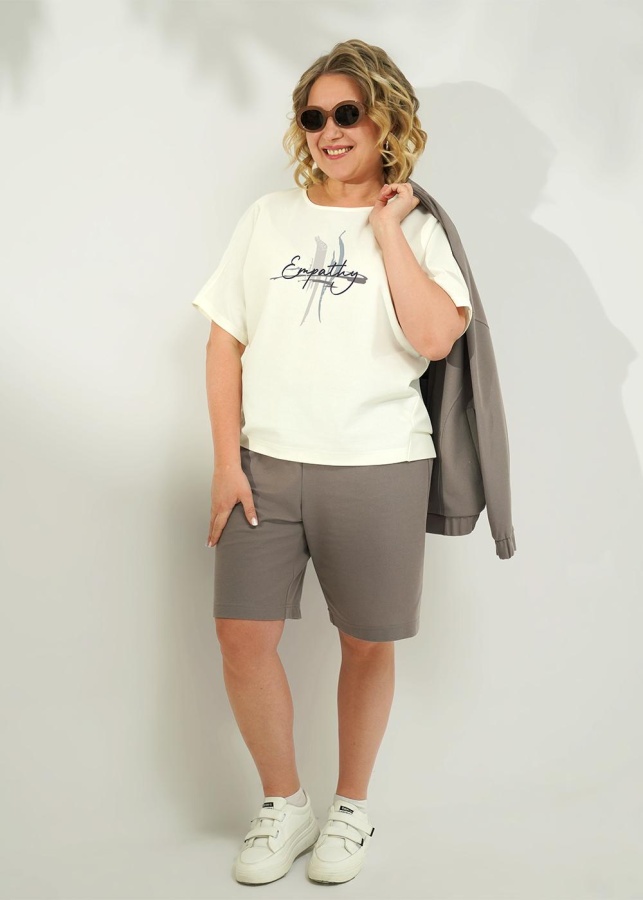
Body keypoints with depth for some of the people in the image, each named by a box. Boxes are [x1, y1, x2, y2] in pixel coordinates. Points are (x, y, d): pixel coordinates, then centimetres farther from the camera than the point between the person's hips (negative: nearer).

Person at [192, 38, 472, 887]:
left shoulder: (416, 228, 3)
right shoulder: (270, 217, 8)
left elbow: (436, 336, -15)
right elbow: (225, 341, 5)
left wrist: (385, 226, -9)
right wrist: (227, 461, -3)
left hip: (377, 470, -1)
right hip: (267, 464, 2)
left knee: (367, 645, 8)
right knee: (243, 635, -2)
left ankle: (351, 807, 30)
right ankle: (285, 803, 21)